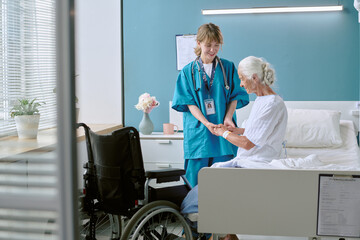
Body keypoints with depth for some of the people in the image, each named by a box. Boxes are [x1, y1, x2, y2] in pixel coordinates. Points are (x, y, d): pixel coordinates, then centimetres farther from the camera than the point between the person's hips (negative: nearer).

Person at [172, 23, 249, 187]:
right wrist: (206, 123, -17)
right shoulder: (188, 71, 5)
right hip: (198, 132, -1)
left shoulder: (228, 68, 8)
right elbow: (189, 103, -2)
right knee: (196, 182, -1)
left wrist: (228, 118, -13)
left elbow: (235, 96, 6)